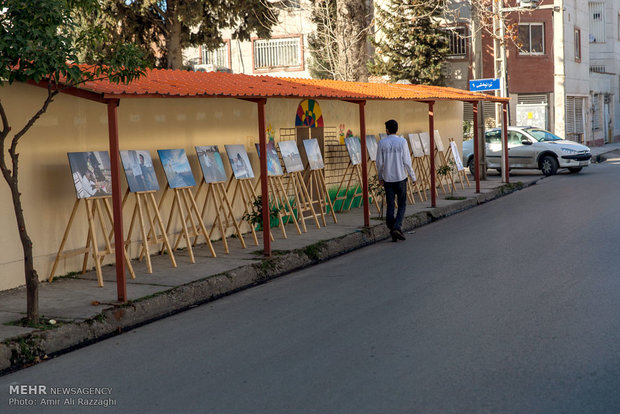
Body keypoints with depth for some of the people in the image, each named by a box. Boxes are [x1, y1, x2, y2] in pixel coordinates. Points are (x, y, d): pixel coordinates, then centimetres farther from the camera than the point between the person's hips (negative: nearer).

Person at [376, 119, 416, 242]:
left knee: (390, 206, 7)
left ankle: (392, 231, 6)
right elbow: (407, 161, -6)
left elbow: (379, 163, 2)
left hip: (387, 179, 2)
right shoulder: (402, 142, -5)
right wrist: (413, 177, 4)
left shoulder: (382, 143, -1)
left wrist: (380, 177, 16)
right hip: (400, 178, -2)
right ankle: (397, 227, -10)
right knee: (402, 204, 7)